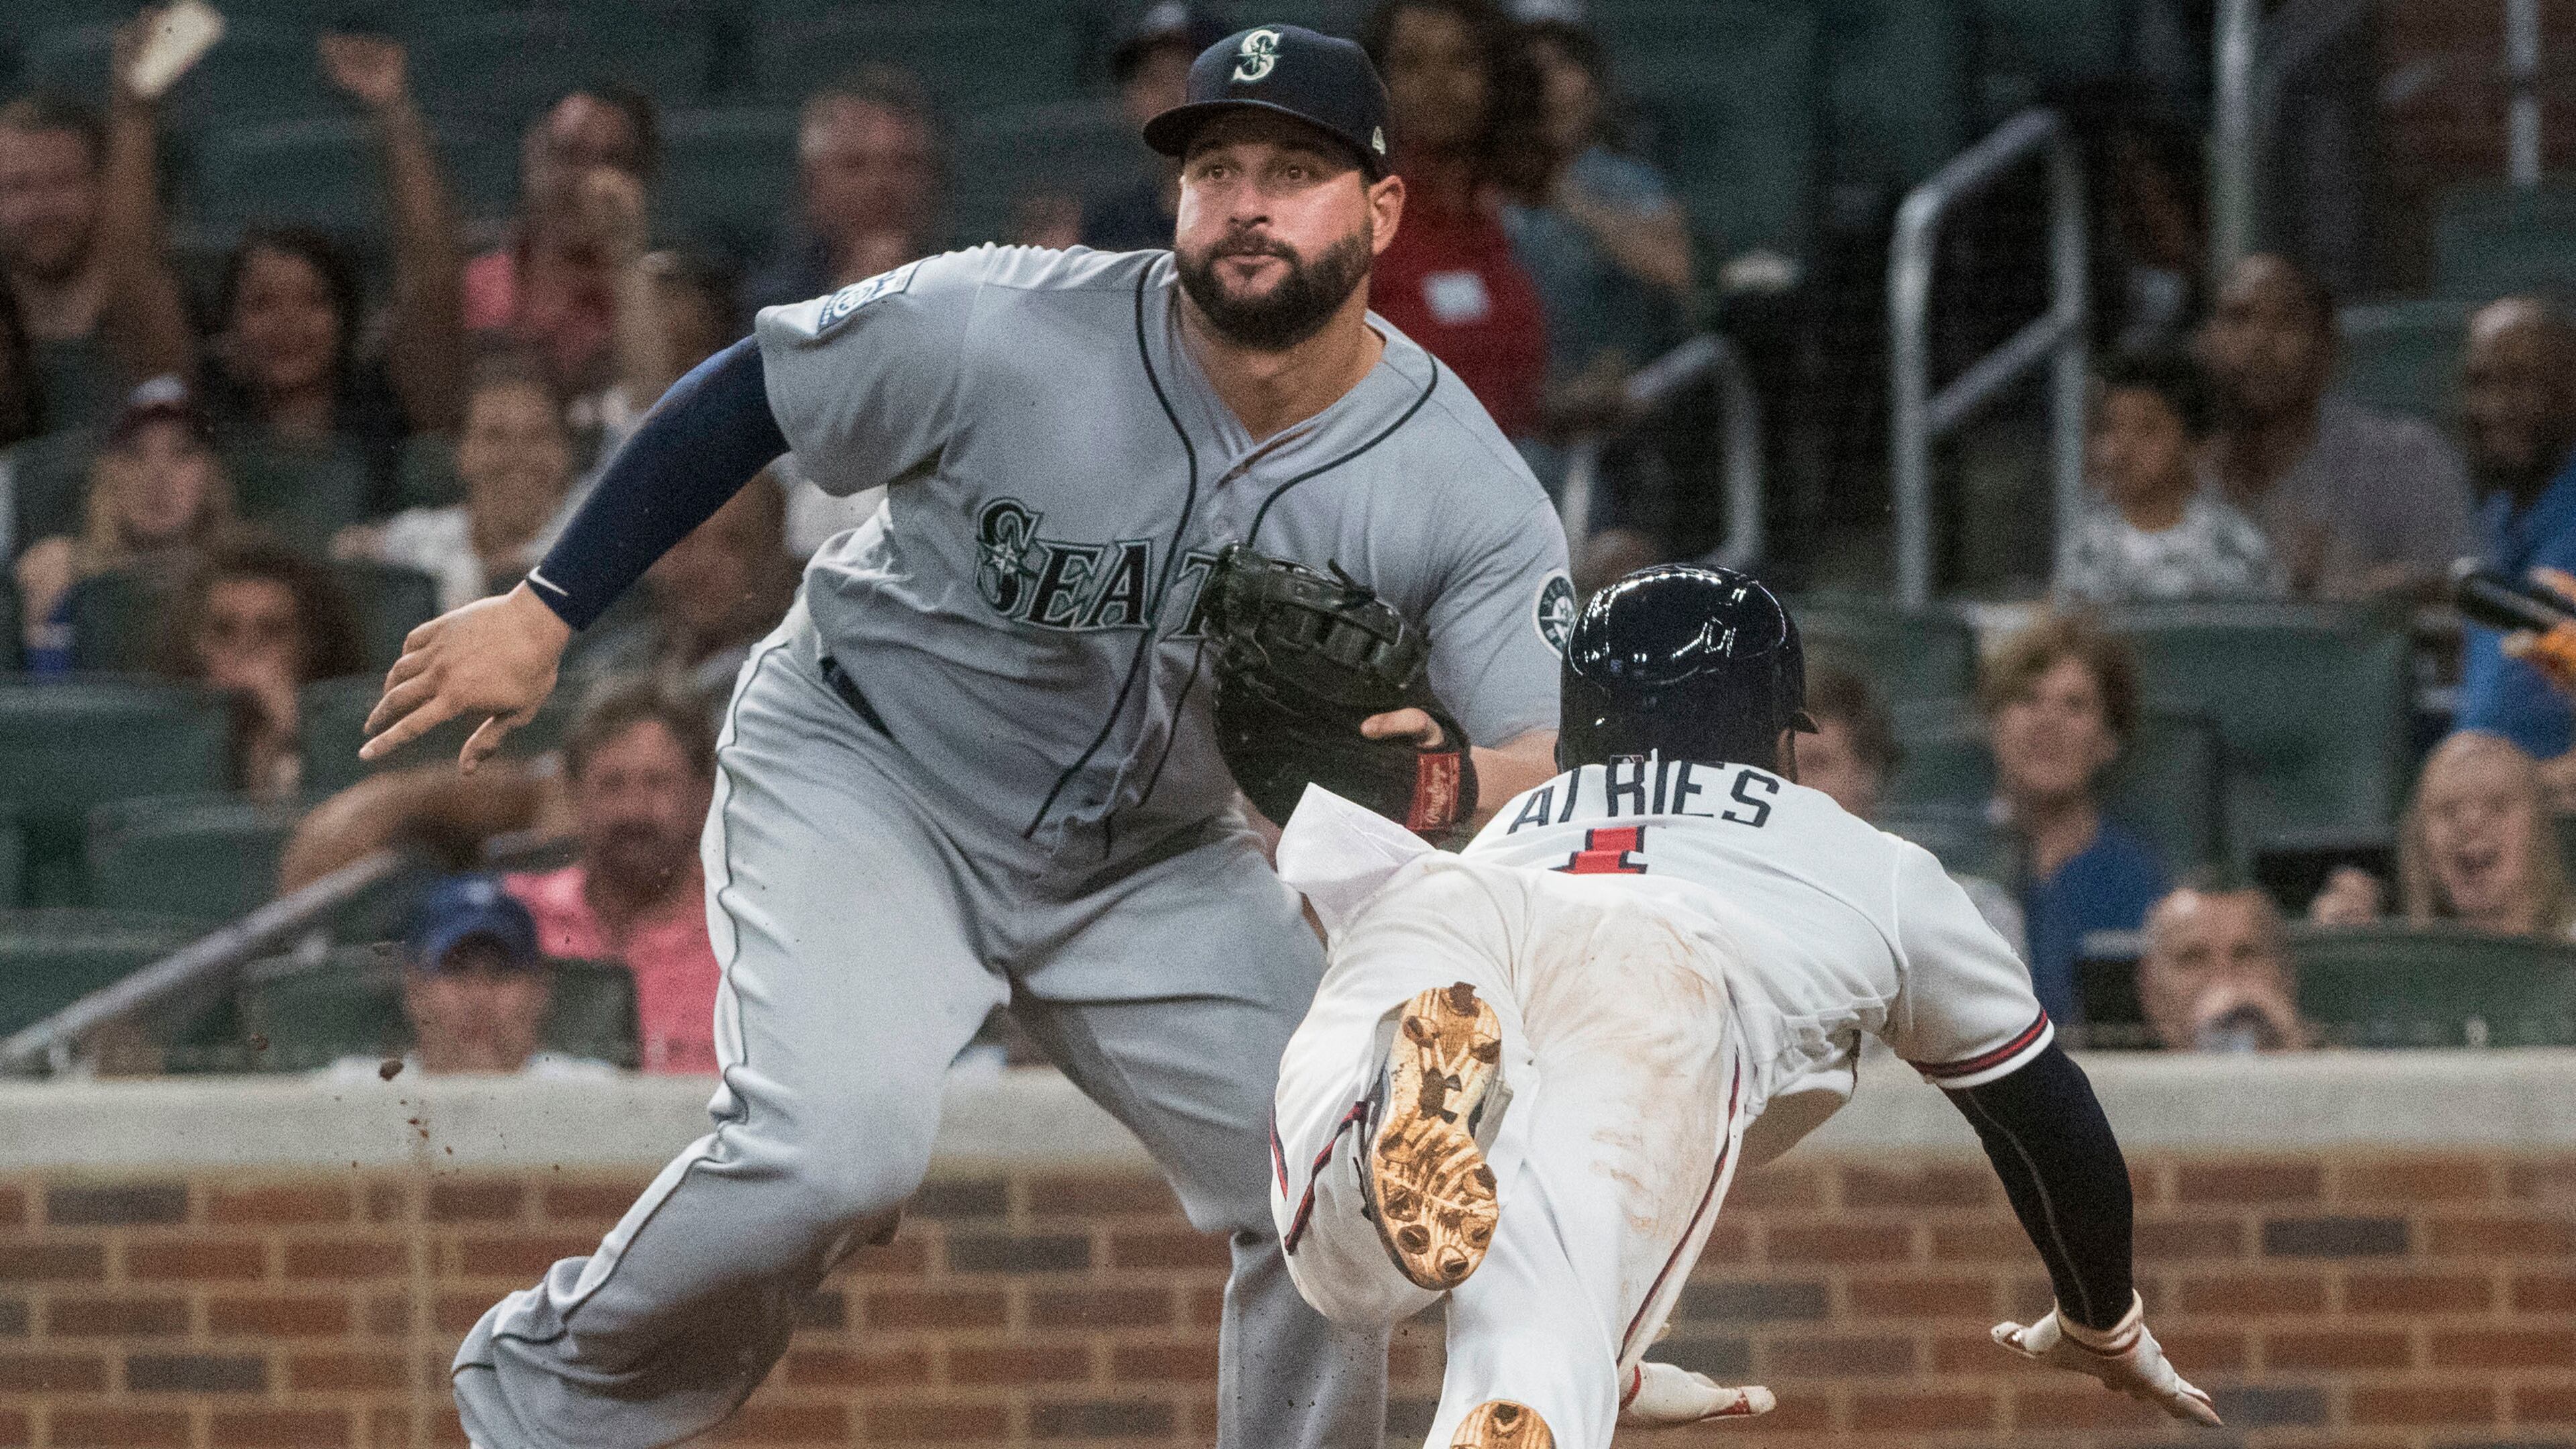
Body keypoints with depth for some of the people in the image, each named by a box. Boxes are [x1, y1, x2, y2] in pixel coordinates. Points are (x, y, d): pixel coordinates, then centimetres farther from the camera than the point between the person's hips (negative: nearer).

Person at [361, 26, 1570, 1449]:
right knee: (834, 1147, -26)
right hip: (861, 768, -4)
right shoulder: (1000, 332, -25)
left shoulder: (1465, 488, -19)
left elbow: (1568, 766, -25)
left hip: (1156, 858, 4)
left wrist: (1454, 778, -48)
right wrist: (542, 611, -10)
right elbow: (746, 396, -11)